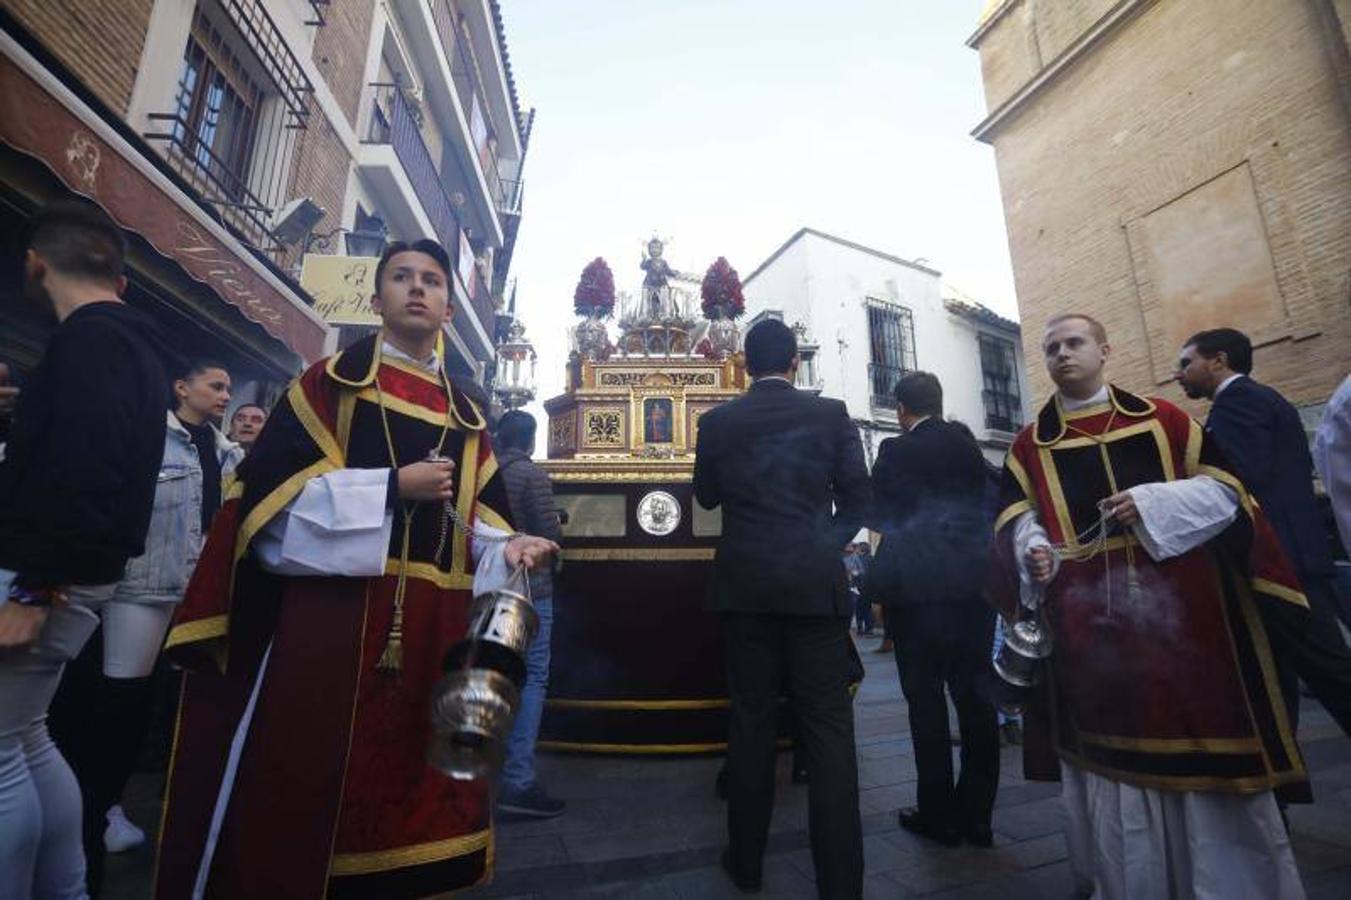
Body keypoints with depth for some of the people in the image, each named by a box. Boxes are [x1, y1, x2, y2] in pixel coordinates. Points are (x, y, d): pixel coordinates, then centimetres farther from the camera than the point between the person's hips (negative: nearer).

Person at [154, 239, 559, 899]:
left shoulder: (464, 417, 15)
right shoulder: (330, 381, 5)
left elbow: (479, 527, 13)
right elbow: (269, 494, -6)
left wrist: (510, 548, -9)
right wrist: (393, 487, -15)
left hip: (431, 628, 4)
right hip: (325, 616, -4)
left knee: (407, 785, 13)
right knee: (299, 789, 3)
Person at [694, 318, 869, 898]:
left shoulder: (717, 422, 1)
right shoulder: (831, 414, -1)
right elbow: (857, 496, 3)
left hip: (744, 584, 2)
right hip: (816, 583, -1)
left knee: (751, 720, 12)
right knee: (827, 726, 5)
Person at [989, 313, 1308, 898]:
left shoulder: (1163, 419, 8)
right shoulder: (1030, 444, 8)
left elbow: (1224, 488, 3)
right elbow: (1015, 519, 3)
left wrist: (1153, 503, -14)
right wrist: (1034, 552, -18)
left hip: (1177, 604, 0)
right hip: (1087, 617, 0)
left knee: (1202, 745, 6)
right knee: (1111, 755, 7)